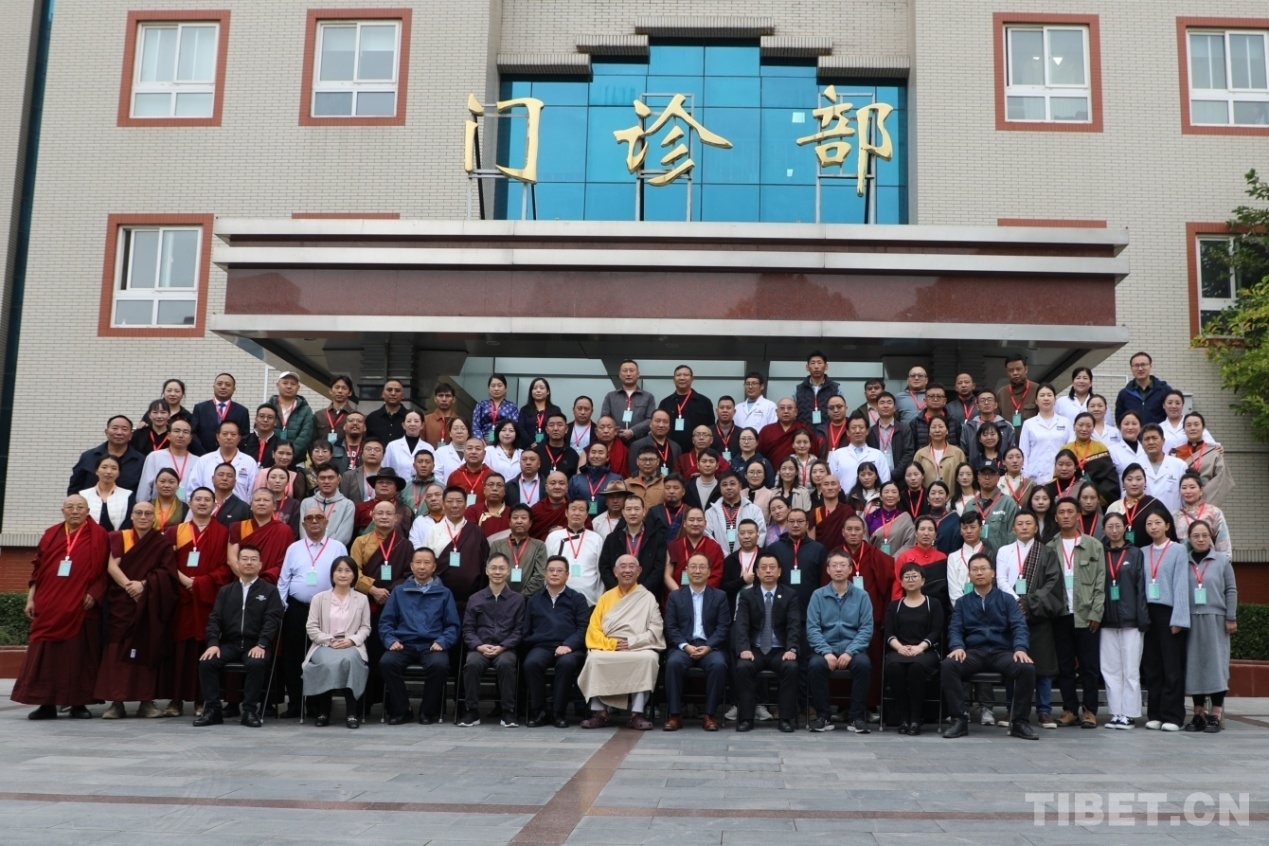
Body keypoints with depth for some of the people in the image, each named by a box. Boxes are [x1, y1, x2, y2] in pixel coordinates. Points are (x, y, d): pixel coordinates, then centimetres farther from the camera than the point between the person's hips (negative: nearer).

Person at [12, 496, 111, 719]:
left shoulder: (98, 536, 1)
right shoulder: (51, 534, 10)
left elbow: (106, 570, 0)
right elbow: (37, 568, 11)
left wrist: (94, 593, -12)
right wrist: (31, 598, 5)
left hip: (81, 606, -3)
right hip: (49, 605, 3)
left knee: (78, 655, 1)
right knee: (45, 655, 2)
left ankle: (79, 703, 9)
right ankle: (46, 704, 8)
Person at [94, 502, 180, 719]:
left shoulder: (162, 544, 8)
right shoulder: (119, 538, 9)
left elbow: (167, 572, -3)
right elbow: (111, 565, -4)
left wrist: (143, 583, -17)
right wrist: (128, 585, -18)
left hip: (150, 605, 0)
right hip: (121, 602, 0)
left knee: (148, 649, -3)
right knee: (118, 649, -7)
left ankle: (147, 700, 1)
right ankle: (116, 701, -6)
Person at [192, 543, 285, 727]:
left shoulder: (270, 591, 8)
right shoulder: (225, 591, 18)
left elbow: (272, 620, -4)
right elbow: (215, 619, 8)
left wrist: (261, 644, -20)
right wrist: (213, 643, -10)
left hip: (255, 645, -3)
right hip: (229, 643, 3)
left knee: (256, 664, -35)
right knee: (206, 662, -24)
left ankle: (250, 710, -20)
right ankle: (212, 708, -12)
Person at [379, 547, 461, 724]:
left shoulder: (444, 593, 17)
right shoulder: (399, 591, 19)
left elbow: (452, 625, 10)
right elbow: (386, 621, 13)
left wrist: (442, 642, -9)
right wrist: (390, 640, -6)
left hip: (432, 645, -1)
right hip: (404, 644, 1)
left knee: (439, 665, -35)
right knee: (386, 662, -31)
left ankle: (428, 711, -12)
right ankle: (400, 709, -12)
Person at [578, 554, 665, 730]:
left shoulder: (648, 598, 10)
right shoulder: (606, 597, 17)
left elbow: (655, 631, 0)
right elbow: (593, 630, 9)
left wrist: (630, 642, -12)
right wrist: (611, 644, -10)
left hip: (640, 648, -1)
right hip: (608, 649, 2)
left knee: (649, 658, -35)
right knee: (594, 658, -31)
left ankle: (637, 714, -31)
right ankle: (600, 712, -25)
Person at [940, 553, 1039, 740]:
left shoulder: (1006, 599, 14)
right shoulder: (962, 602, 17)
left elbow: (1019, 626, 1)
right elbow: (954, 629, 5)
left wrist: (1020, 648, -20)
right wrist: (957, 647, -19)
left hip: (1002, 651, 0)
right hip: (973, 652, 0)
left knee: (1027, 668, -31)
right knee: (947, 666, -30)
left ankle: (1019, 721, -15)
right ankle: (959, 719, -21)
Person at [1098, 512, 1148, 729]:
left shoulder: (1135, 554, 3)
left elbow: (1141, 587, -2)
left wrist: (1142, 620, -9)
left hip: (1130, 620, -3)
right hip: (1107, 620, 3)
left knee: (1130, 670, 0)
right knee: (1110, 670, 4)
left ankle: (1129, 714, 5)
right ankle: (1115, 713, 10)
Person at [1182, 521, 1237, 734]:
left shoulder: (1222, 560, 4)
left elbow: (1231, 590, 3)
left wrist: (1231, 618, -2)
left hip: (1215, 619, -1)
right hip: (1191, 620, 1)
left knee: (1215, 663, -2)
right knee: (1194, 665, 4)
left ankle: (1216, 715, 2)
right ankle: (1199, 713, 12)